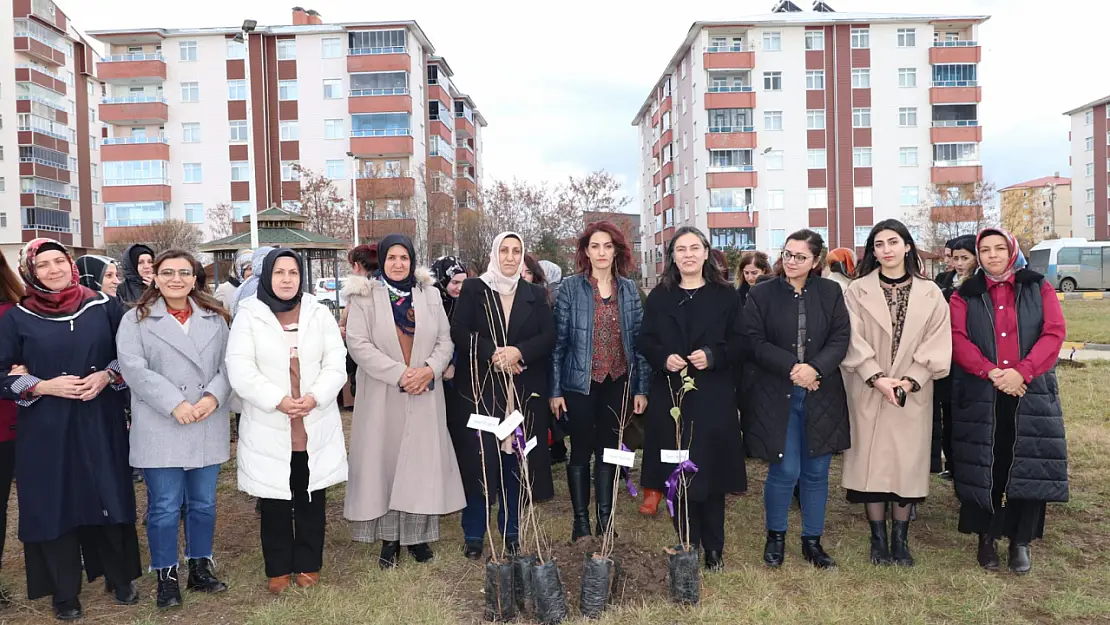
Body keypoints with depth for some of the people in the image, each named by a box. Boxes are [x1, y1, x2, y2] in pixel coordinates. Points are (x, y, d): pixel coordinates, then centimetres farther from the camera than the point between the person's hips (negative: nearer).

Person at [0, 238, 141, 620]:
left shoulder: (104, 307, 1)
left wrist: (107, 376, -10)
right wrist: (44, 387, -14)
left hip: (101, 423, 1)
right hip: (46, 429, -1)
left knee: (109, 497, 8)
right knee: (55, 504, 6)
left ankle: (120, 578, 27)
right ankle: (65, 592, 22)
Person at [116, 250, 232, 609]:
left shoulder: (215, 318, 11)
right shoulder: (136, 319, 2)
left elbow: (229, 363, 5)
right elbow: (132, 366, -11)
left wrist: (214, 396, -14)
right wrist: (174, 404, -19)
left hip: (208, 427, 3)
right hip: (160, 428, -3)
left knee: (203, 502, 12)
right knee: (164, 507, 2)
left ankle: (200, 568, 27)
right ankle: (166, 578, 16)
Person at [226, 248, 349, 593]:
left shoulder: (319, 313, 6)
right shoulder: (248, 315, -1)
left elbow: (336, 364, 1)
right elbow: (240, 369, -9)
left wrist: (315, 397, -16)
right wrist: (277, 400, -19)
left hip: (316, 428, 2)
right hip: (269, 429, -1)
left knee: (311, 500, 11)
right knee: (274, 503, 9)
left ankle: (308, 565, 26)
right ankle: (279, 569, 24)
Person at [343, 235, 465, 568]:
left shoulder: (430, 295, 9)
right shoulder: (364, 297, -1)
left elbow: (445, 340, 7)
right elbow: (358, 344, -10)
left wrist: (429, 369, -12)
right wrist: (400, 373, -17)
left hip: (425, 397, 2)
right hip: (381, 397, -2)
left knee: (422, 460, 4)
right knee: (385, 460, 2)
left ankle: (418, 534, 16)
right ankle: (389, 538, 13)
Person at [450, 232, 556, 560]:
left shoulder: (535, 295, 11)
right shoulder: (473, 289, 5)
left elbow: (548, 337, 3)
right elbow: (459, 332, -5)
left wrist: (519, 352, -14)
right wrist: (493, 353, -17)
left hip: (523, 393, 2)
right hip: (480, 389, -2)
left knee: (516, 462, 6)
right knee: (478, 461, -1)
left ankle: (512, 533, 19)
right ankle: (474, 536, 11)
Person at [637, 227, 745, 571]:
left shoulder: (726, 295, 5)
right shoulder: (659, 297, 9)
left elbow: (739, 341, 1)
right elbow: (644, 341, 7)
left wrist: (713, 356, -16)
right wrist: (663, 358, -12)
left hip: (713, 399, -1)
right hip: (670, 397, 1)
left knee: (711, 470, 2)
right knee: (677, 473, 3)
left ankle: (713, 548, 16)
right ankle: (687, 545, 16)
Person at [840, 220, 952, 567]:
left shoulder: (930, 294, 5)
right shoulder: (857, 291, 2)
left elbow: (937, 345, 0)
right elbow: (853, 342, -5)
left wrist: (909, 381, -12)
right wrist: (877, 378, -16)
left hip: (913, 395, 1)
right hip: (868, 393, -1)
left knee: (907, 462, 4)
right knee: (871, 462, 2)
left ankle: (900, 539, 17)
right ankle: (878, 539, 13)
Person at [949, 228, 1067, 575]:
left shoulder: (1038, 288, 8)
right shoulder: (965, 295, 7)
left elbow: (1055, 332, -4)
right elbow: (958, 339, -5)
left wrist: (1022, 371, -17)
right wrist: (990, 372, -19)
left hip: (1031, 393, 0)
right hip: (979, 395, 0)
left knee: (1028, 467, 2)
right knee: (983, 468, 3)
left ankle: (1021, 541, 14)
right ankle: (987, 538, 16)